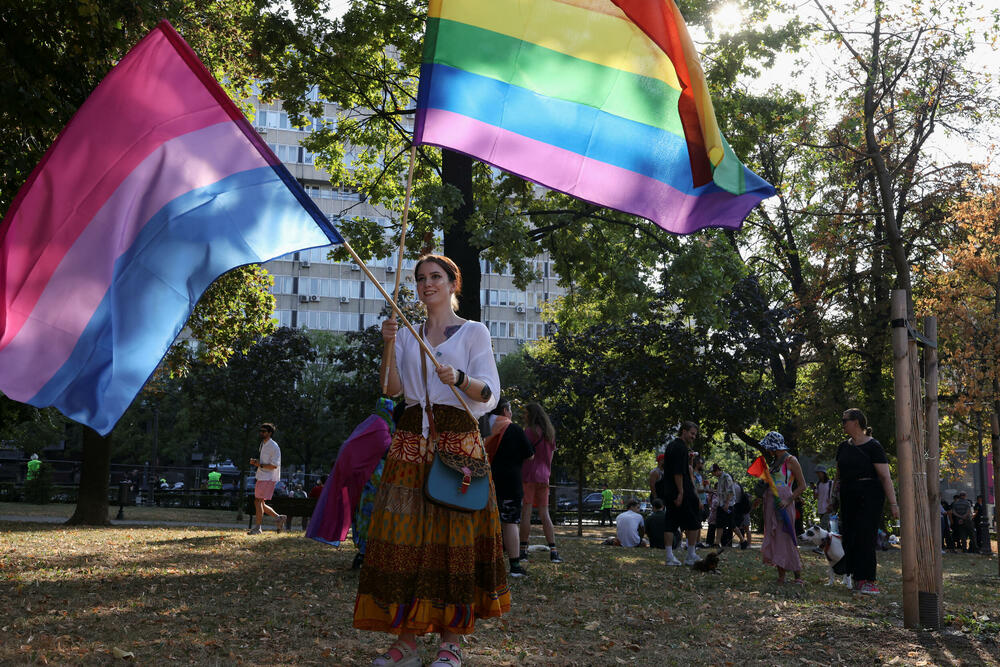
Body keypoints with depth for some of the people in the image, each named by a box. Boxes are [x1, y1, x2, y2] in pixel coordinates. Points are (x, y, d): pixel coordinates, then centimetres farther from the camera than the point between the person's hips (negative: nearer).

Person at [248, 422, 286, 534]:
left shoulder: (274, 447, -12)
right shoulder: (262, 444, 16)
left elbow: (274, 465, -17)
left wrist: (260, 465, -20)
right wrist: (255, 462, 8)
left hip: (268, 478, -9)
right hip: (261, 478, 9)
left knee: (258, 501, -11)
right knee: (259, 503, 9)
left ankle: (257, 527, -4)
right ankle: (279, 518, 19)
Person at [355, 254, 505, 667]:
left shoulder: (474, 332, 6)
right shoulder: (408, 335, 18)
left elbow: (490, 395, -2)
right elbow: (392, 388, 5)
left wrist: (460, 378, -20)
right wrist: (388, 346, -8)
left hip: (457, 440, -3)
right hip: (411, 442, 4)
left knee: (453, 538, -6)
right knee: (405, 538, -3)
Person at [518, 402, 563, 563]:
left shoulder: (530, 430, -7)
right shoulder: (550, 432, 15)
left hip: (529, 476, -7)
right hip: (543, 477, 7)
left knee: (526, 512, -5)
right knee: (544, 514, 8)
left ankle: (523, 550, -5)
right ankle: (553, 552, 1)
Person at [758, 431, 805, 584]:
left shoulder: (791, 461, -5)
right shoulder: (774, 462, 18)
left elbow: (802, 486, -8)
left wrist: (788, 501, -17)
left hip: (782, 504, -7)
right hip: (770, 503, 7)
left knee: (785, 538, -9)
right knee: (774, 539, 3)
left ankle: (798, 576, -2)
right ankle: (781, 577, 4)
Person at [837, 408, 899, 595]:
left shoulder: (873, 446, -7)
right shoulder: (844, 447, 13)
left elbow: (885, 477, -11)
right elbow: (838, 474, 21)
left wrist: (893, 503, -17)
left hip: (869, 495, -7)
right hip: (848, 496, 7)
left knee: (865, 537, -11)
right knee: (848, 536, 3)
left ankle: (867, 581, -7)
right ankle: (857, 579, 9)